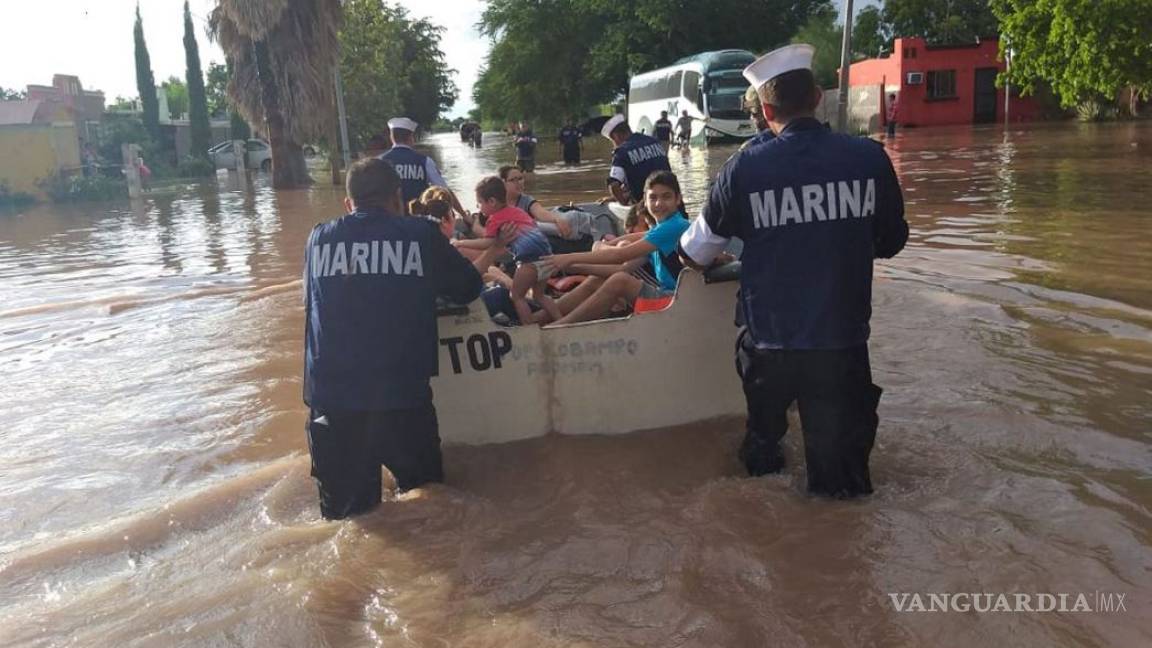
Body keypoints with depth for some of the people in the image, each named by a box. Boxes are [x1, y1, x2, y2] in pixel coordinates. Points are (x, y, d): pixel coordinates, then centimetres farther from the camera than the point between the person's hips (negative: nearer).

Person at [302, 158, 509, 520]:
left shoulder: (319, 238, 8)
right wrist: (486, 260, 36)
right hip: (401, 397, -2)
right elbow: (467, 288, 14)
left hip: (330, 397, 2)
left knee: (345, 515, 13)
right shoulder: (420, 234, 1)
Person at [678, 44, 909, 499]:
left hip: (770, 341, 0)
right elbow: (892, 242, 8)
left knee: (763, 437, 25)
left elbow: (698, 251, 5)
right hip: (843, 341, 0)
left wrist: (695, 259, 29)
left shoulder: (744, 168, -10)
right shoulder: (870, 158, -7)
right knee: (840, 460, 15)